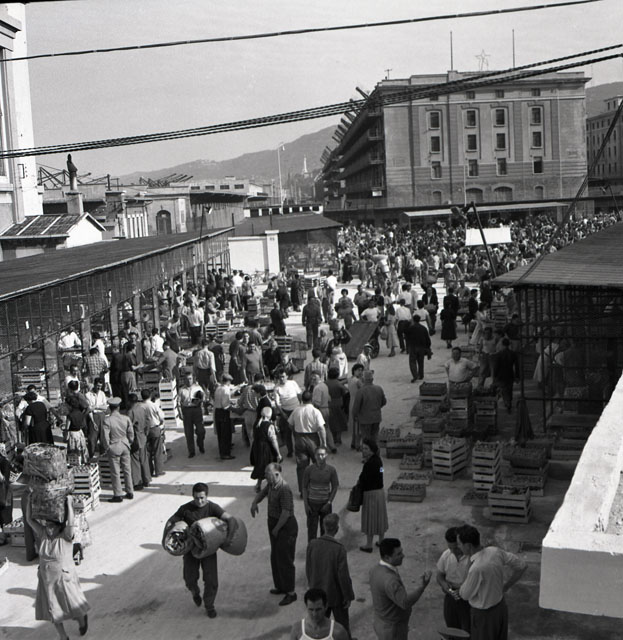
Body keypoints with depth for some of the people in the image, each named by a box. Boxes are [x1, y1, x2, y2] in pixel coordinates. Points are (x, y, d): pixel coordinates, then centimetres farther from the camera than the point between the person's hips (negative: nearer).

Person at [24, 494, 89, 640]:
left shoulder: (66, 536, -16)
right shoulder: (43, 534, -3)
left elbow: (70, 524, -35)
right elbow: (30, 519, -5)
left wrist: (69, 505, -34)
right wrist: (29, 502, -15)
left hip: (64, 578, -4)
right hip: (46, 579, 4)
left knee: (72, 609, 13)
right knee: (53, 611, 12)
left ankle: (82, 618, 46)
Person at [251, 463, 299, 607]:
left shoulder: (284, 489, -27)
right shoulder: (271, 485, 1)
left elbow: (286, 513, -27)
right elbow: (262, 493, 22)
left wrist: (276, 529, -17)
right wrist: (254, 503, 3)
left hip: (286, 526, -9)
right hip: (274, 522, 9)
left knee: (285, 559, -2)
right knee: (275, 557, 19)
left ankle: (291, 593, 8)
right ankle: (280, 586, 34)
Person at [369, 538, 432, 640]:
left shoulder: (376, 569, -5)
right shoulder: (389, 580, -35)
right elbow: (405, 602, -39)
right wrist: (422, 586, -38)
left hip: (382, 623, 9)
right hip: (392, 629, -9)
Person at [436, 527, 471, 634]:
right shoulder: (446, 555, -6)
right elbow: (439, 576, 8)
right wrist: (443, 583, -15)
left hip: (468, 600, -5)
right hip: (450, 598, 5)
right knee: (452, 633, 20)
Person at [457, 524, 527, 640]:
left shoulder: (477, 568, -36)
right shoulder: (495, 551, -15)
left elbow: (465, 595, -19)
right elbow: (522, 566, -1)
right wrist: (504, 588, 3)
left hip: (484, 614, -7)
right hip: (501, 607, 7)